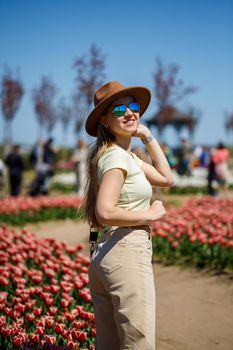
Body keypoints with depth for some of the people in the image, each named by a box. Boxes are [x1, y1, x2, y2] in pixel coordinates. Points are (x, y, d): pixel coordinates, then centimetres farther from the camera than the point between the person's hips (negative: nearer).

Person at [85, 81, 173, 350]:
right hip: (127, 254, -10)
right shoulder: (116, 156, -12)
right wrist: (150, 215, -11)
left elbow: (166, 178, 23)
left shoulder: (128, 156, 18)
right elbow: (106, 213, -22)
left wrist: (148, 136, 19)